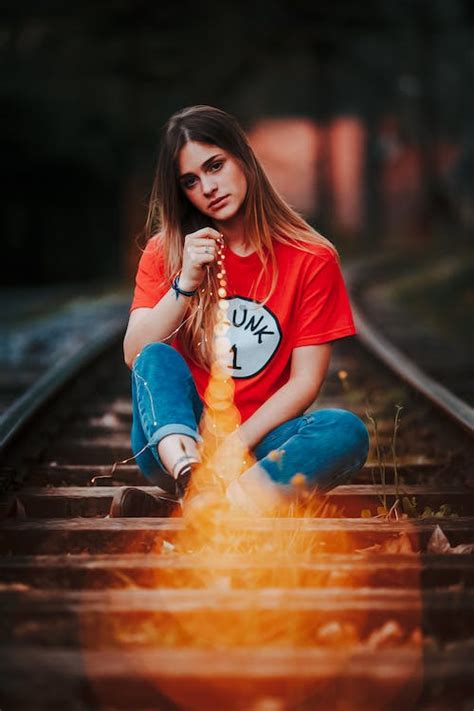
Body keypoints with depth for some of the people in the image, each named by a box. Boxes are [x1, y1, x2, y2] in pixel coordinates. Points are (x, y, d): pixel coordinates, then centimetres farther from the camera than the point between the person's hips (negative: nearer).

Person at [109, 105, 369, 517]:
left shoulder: (312, 259, 0)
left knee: (347, 431, -30)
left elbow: (305, 381, -5)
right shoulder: (165, 251, 6)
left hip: (259, 439, 0)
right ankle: (189, 477, -54)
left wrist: (235, 444, -18)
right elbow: (135, 355, -5)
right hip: (182, 431, 1)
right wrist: (186, 285, -17)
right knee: (157, 359, -26)